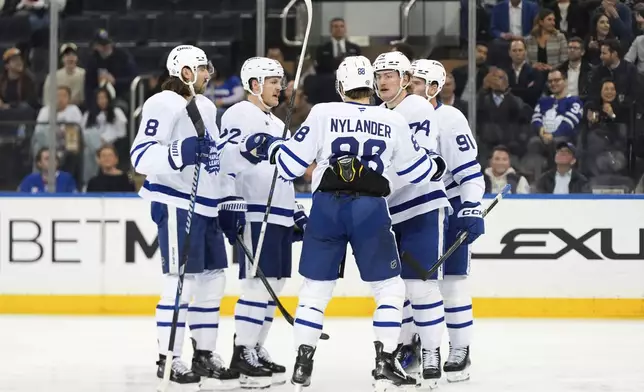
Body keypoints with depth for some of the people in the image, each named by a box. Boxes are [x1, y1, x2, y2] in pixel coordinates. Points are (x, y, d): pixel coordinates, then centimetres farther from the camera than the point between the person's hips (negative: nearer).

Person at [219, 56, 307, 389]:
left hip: (280, 216, 10)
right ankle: (242, 354, -12)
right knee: (259, 283, -13)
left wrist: (296, 213, 23)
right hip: (255, 213, -10)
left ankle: (255, 350, 14)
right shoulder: (239, 115, -6)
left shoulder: (277, 124, 24)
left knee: (273, 284, 9)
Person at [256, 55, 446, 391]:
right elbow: (417, 167, 16)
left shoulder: (323, 114, 1)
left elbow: (292, 161, 2)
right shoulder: (393, 122, 5)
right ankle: (385, 364, 3)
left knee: (315, 288, 11)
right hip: (370, 210, -1)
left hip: (327, 207, 1)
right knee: (390, 288, 11)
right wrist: (436, 167, 38)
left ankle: (302, 364, 7)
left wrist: (275, 149, 25)